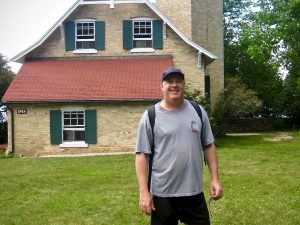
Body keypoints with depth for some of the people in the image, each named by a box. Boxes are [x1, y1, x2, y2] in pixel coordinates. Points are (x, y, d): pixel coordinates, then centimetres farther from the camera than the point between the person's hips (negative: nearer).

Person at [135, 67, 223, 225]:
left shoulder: (198, 111, 4)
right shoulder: (150, 116, -7)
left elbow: (208, 146, 9)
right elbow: (142, 154, -7)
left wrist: (215, 179, 5)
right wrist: (144, 192, -11)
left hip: (195, 192, 3)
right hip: (163, 194, -3)